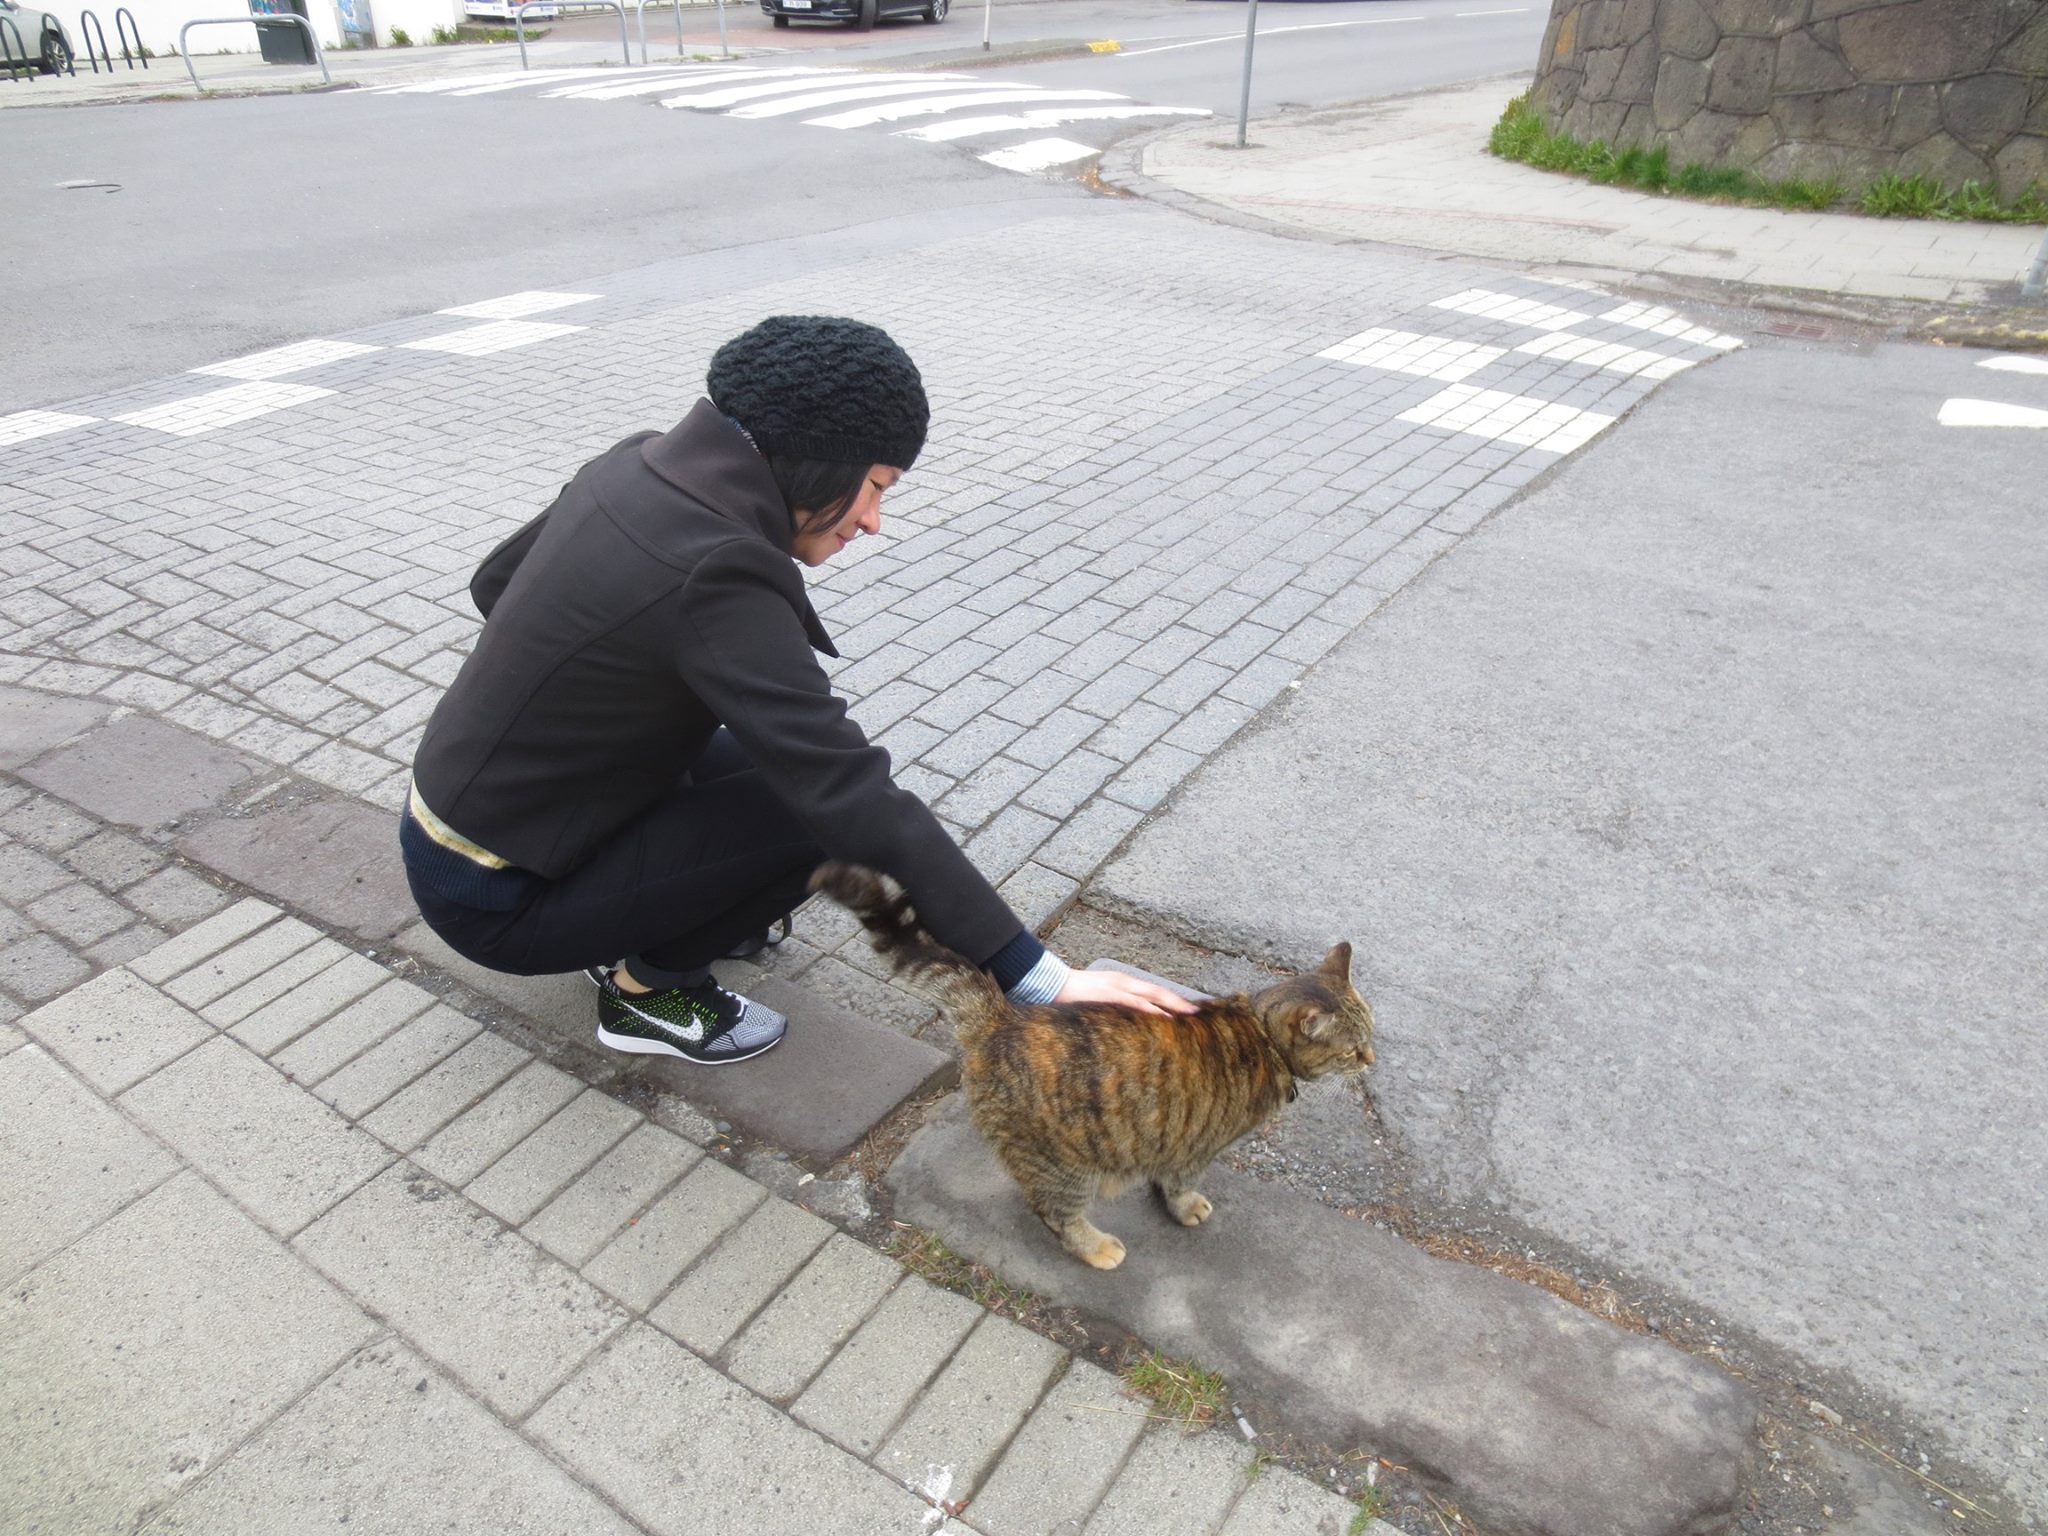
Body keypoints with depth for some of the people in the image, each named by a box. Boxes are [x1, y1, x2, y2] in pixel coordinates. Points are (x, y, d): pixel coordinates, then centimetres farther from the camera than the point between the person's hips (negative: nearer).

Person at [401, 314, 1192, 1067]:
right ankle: (649, 988, 2)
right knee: (819, 804, -17)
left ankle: (632, 937, 14)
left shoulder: (640, 462, -5)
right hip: (496, 901, -8)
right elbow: (859, 804, -35)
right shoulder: (715, 575, -31)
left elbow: (495, 583, 12)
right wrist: (1041, 978, -33)